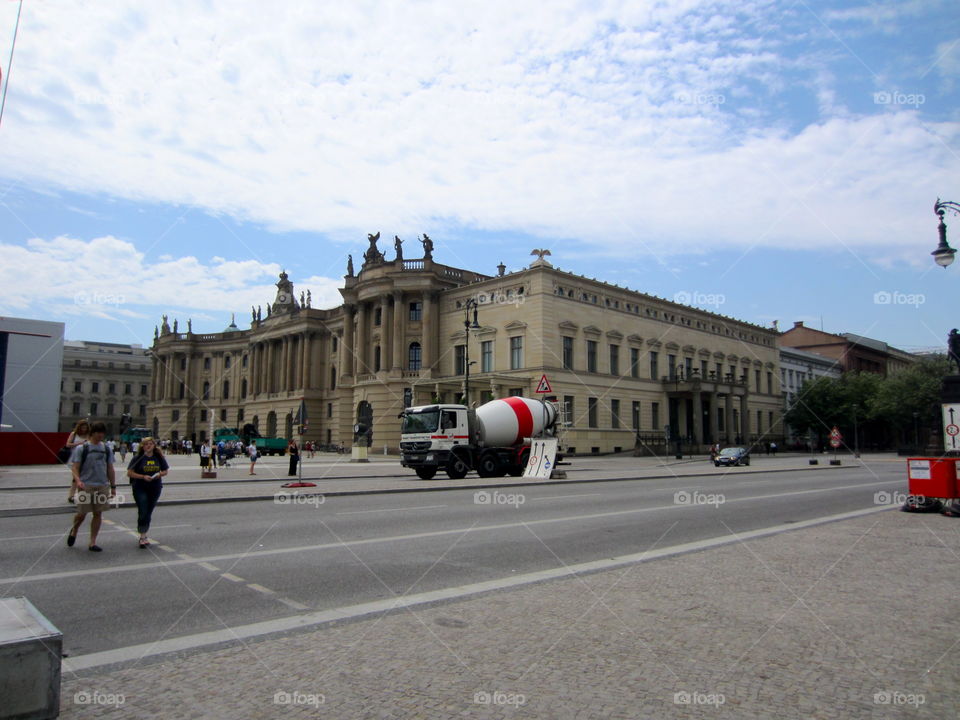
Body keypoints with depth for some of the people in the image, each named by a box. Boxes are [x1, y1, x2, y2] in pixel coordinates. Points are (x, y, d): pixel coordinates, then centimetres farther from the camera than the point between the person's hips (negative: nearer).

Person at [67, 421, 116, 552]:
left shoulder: (106, 449, 9)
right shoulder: (81, 448, -3)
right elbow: (75, 467, -7)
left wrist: (113, 486, 11)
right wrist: (78, 480, -24)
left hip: (102, 486, 4)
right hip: (86, 486, -3)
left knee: (98, 514, 4)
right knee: (82, 514, 2)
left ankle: (92, 543, 13)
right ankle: (74, 531, 35)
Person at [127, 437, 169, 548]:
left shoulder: (159, 457, 5)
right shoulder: (138, 458, -4)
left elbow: (165, 471, 14)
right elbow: (129, 473, -5)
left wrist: (160, 474, -9)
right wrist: (143, 476, -18)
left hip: (155, 488, 4)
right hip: (140, 488, -3)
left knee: (149, 513, 11)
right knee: (143, 513, -10)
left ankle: (143, 536, 24)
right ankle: (143, 537, -5)